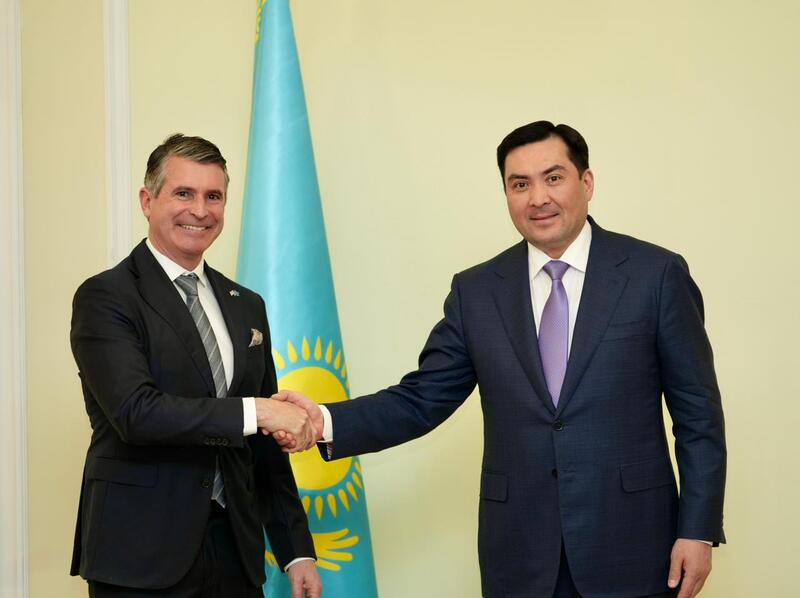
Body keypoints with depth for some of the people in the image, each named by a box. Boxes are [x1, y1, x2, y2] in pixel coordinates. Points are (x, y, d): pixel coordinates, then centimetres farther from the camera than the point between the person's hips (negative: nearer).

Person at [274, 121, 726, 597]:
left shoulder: (656, 273, -2)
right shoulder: (476, 291, 6)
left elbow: (698, 414, -1)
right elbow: (420, 400, 5)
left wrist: (698, 530, -6)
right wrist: (327, 422, -11)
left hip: (628, 541, -2)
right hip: (520, 553, 2)